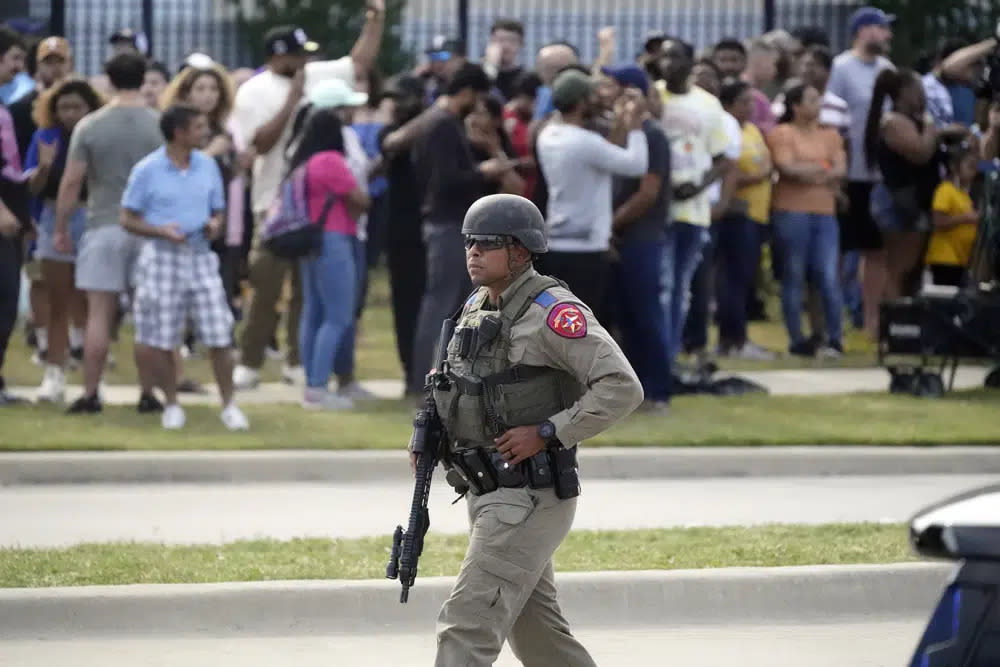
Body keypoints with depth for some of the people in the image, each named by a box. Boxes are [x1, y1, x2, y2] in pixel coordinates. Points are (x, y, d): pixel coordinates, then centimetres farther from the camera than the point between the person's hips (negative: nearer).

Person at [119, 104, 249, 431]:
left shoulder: (207, 165, 6)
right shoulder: (147, 170, -6)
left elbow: (218, 211, 16)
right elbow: (128, 219, -3)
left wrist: (215, 225, -8)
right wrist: (162, 231, -19)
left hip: (200, 256, 3)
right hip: (162, 258, -3)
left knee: (219, 336, -3)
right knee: (161, 340, 3)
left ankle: (229, 405, 8)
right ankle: (172, 405, 19)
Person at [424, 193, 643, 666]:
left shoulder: (552, 311, -16)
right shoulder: (476, 308, 10)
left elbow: (622, 388, -21)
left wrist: (547, 433, -22)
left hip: (531, 498, -9)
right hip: (488, 495, 9)